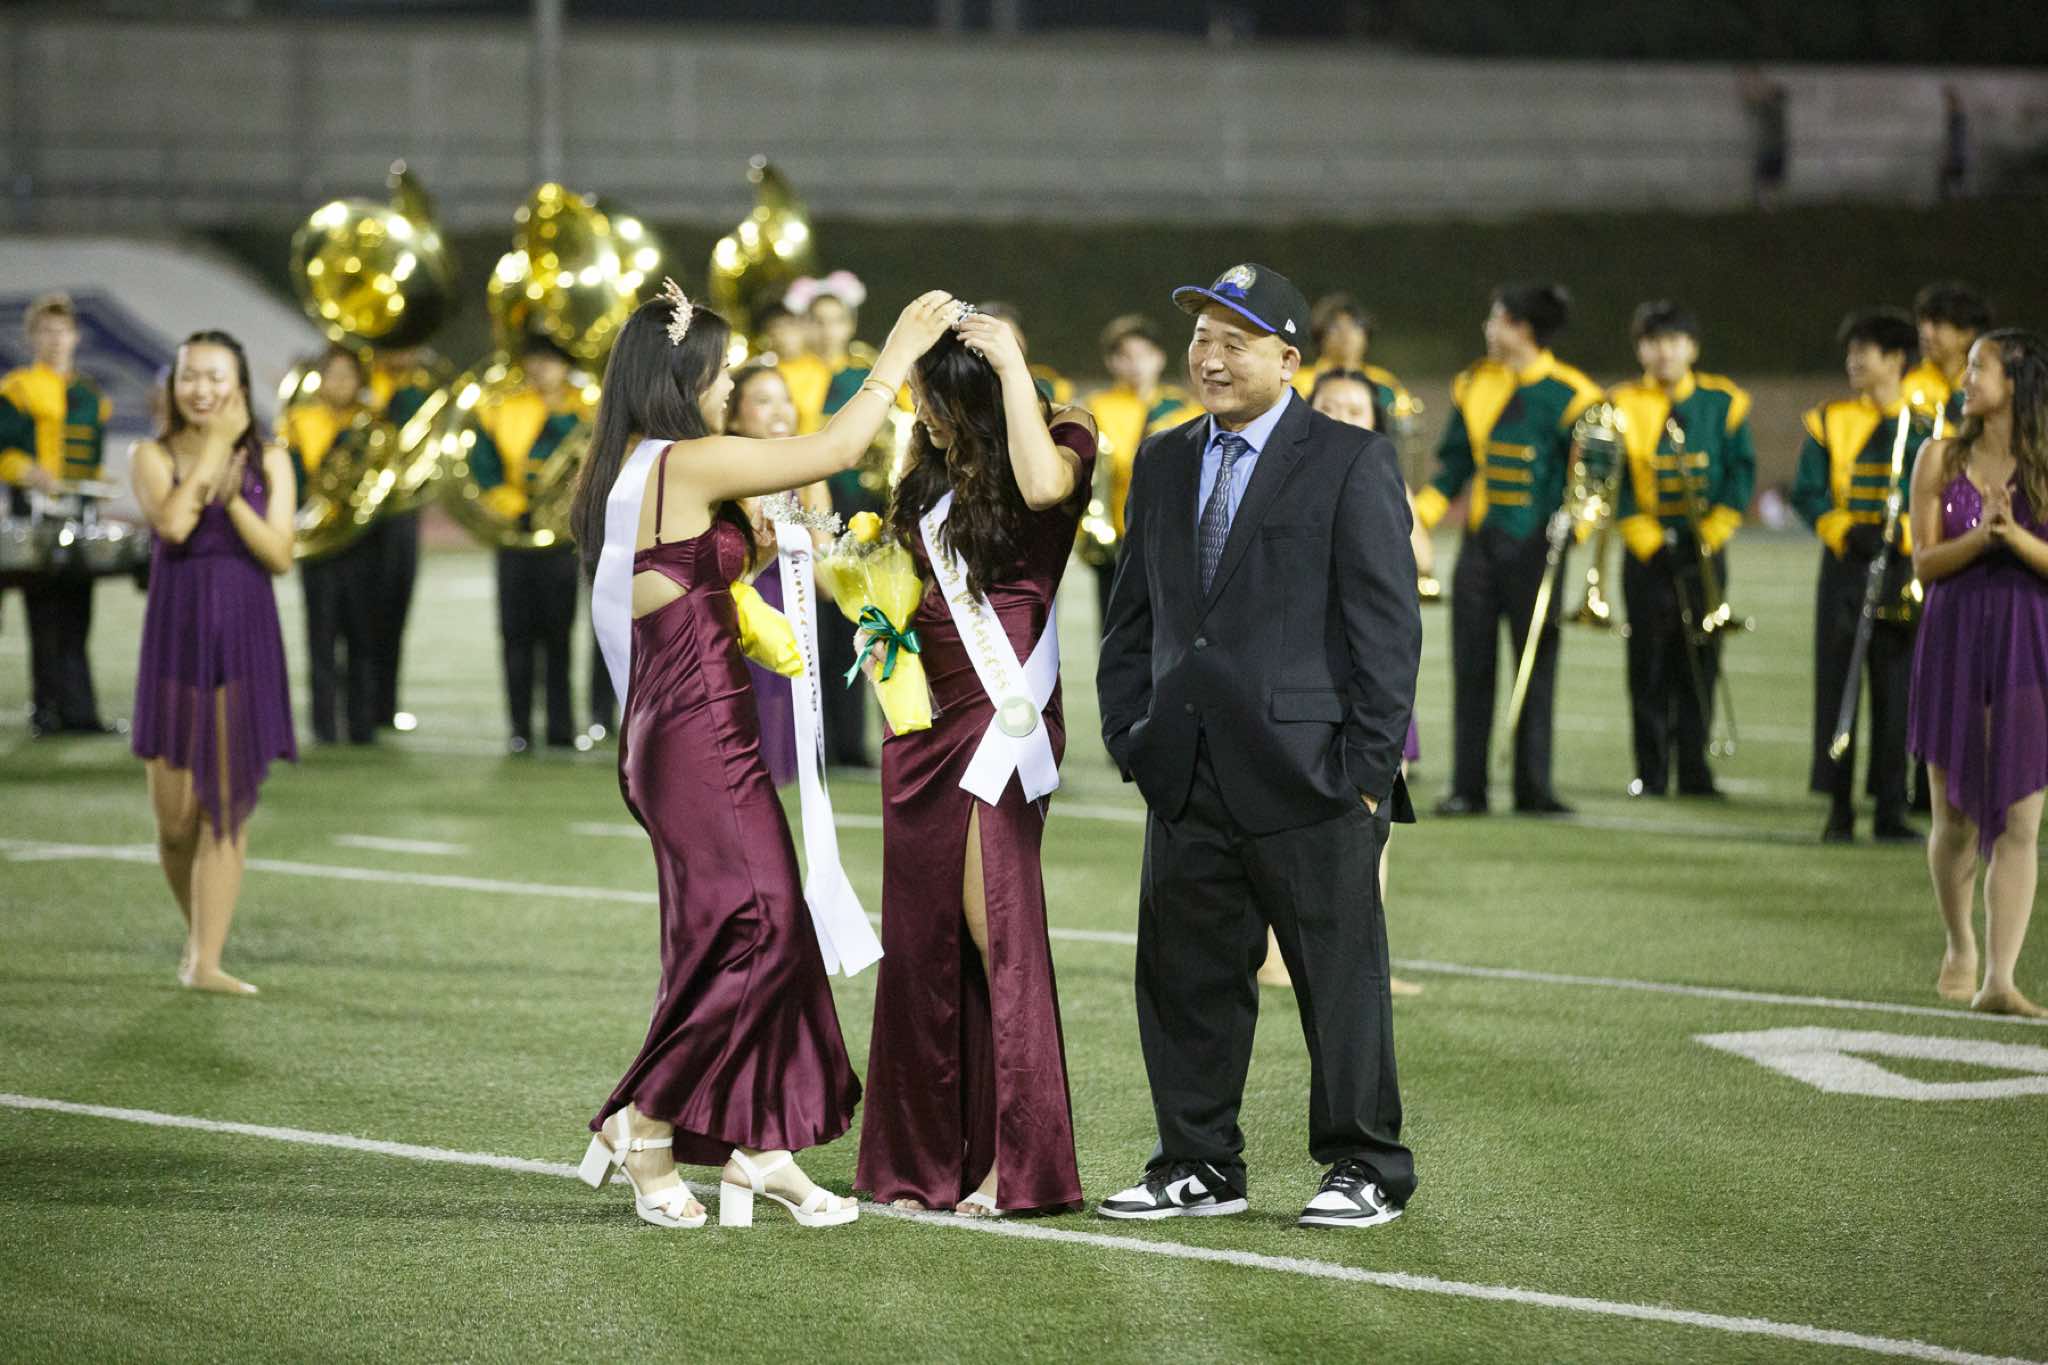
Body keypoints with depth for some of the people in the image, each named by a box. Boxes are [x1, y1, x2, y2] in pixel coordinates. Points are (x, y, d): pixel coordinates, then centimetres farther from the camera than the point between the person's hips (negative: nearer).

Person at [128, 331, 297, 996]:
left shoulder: (267, 461, 4)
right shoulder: (154, 456, 1)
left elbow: (280, 555, -6)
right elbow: (171, 523, -19)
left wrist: (227, 490, -13)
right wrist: (213, 449, -11)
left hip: (246, 643, 0)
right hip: (177, 640, 0)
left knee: (228, 809, -5)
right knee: (175, 817, 0)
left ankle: (206, 962, -6)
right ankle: (198, 933, 25)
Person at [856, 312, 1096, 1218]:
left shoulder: (1059, 438, -3)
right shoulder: (933, 475, 16)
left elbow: (1043, 483, -27)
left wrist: (1012, 365, -20)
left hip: (1003, 710, -7)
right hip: (925, 718, 7)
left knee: (994, 926, -13)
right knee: (921, 938, 6)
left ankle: (1016, 1161, -10)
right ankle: (924, 1161, 12)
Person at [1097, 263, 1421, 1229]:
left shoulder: (1351, 463, -4)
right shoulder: (1164, 465, 14)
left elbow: (1387, 628, -6)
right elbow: (1132, 617, 19)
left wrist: (1367, 767, -11)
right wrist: (1130, 736, 8)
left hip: (1309, 778, -5)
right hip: (1189, 780, 6)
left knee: (1340, 975, 1)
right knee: (1185, 977, 8)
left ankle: (1365, 1169, 12)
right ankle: (1199, 1166, 19)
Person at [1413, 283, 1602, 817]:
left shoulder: (1570, 396, -6)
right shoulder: (1474, 385, 9)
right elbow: (1453, 463, 14)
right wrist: (1418, 516, 2)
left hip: (1536, 548, -4)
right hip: (1480, 544, 4)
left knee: (1536, 667, 1)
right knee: (1472, 667, 3)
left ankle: (1533, 787, 7)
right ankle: (1466, 787, 7)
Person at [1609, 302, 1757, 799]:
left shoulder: (1723, 403, 4)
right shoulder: (1623, 407, 1)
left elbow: (1741, 473, 2)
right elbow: (1613, 481, -2)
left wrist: (1712, 530, -10)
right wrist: (1645, 538, -12)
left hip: (1704, 552, 1)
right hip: (1648, 555, -1)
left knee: (1700, 661, 3)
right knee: (1649, 665, 0)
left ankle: (1694, 770, 9)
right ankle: (1651, 772, 6)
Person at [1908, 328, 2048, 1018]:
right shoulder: (1942, 459, 4)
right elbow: (1926, 563, -1)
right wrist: (1980, 536, -17)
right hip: (1955, 643, 1)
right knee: (1955, 819, 6)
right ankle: (1960, 946, 31)